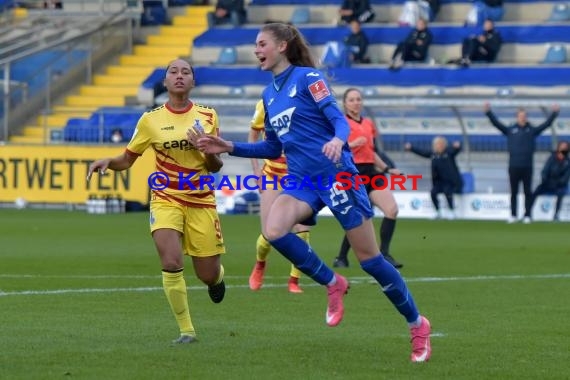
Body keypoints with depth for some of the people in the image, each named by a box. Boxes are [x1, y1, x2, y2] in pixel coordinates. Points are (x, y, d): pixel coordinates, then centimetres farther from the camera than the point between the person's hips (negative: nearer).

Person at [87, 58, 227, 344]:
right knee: (171, 264, -22)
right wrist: (107, 162, -14)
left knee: (208, 275, 3)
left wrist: (210, 152, -18)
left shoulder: (207, 116, 0)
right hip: (166, 200, -1)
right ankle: (186, 330, -7)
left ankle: (218, 276, 44)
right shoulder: (151, 120, -2)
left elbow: (215, 167, 4)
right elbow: (127, 159, 7)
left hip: (201, 201, 1)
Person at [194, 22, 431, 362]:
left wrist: (337, 140, -36)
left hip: (335, 175, -6)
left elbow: (340, 120, -14)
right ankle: (333, 284, -3)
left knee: (369, 258, -3)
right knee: (273, 231, -24)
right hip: (302, 181, 6)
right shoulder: (269, 95, 14)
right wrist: (230, 148, 12)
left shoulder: (307, 77, -6)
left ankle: (417, 324, 14)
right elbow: (273, 147, 22)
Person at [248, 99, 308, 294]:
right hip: (272, 176, 0)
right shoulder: (265, 105, -7)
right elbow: (253, 137, 8)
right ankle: (259, 265, 32)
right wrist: (257, 171, 3)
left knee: (302, 230, -13)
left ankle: (294, 281, 5)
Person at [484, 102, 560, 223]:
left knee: (527, 192, 2)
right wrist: (488, 112, -6)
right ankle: (513, 215, 11)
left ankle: (527, 216, 6)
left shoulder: (532, 130, 7)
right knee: (514, 192, 6)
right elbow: (496, 123, 3)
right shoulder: (510, 130, 7)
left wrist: (554, 113, -5)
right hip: (514, 166, 0)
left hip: (527, 167, 0)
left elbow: (547, 124, 4)